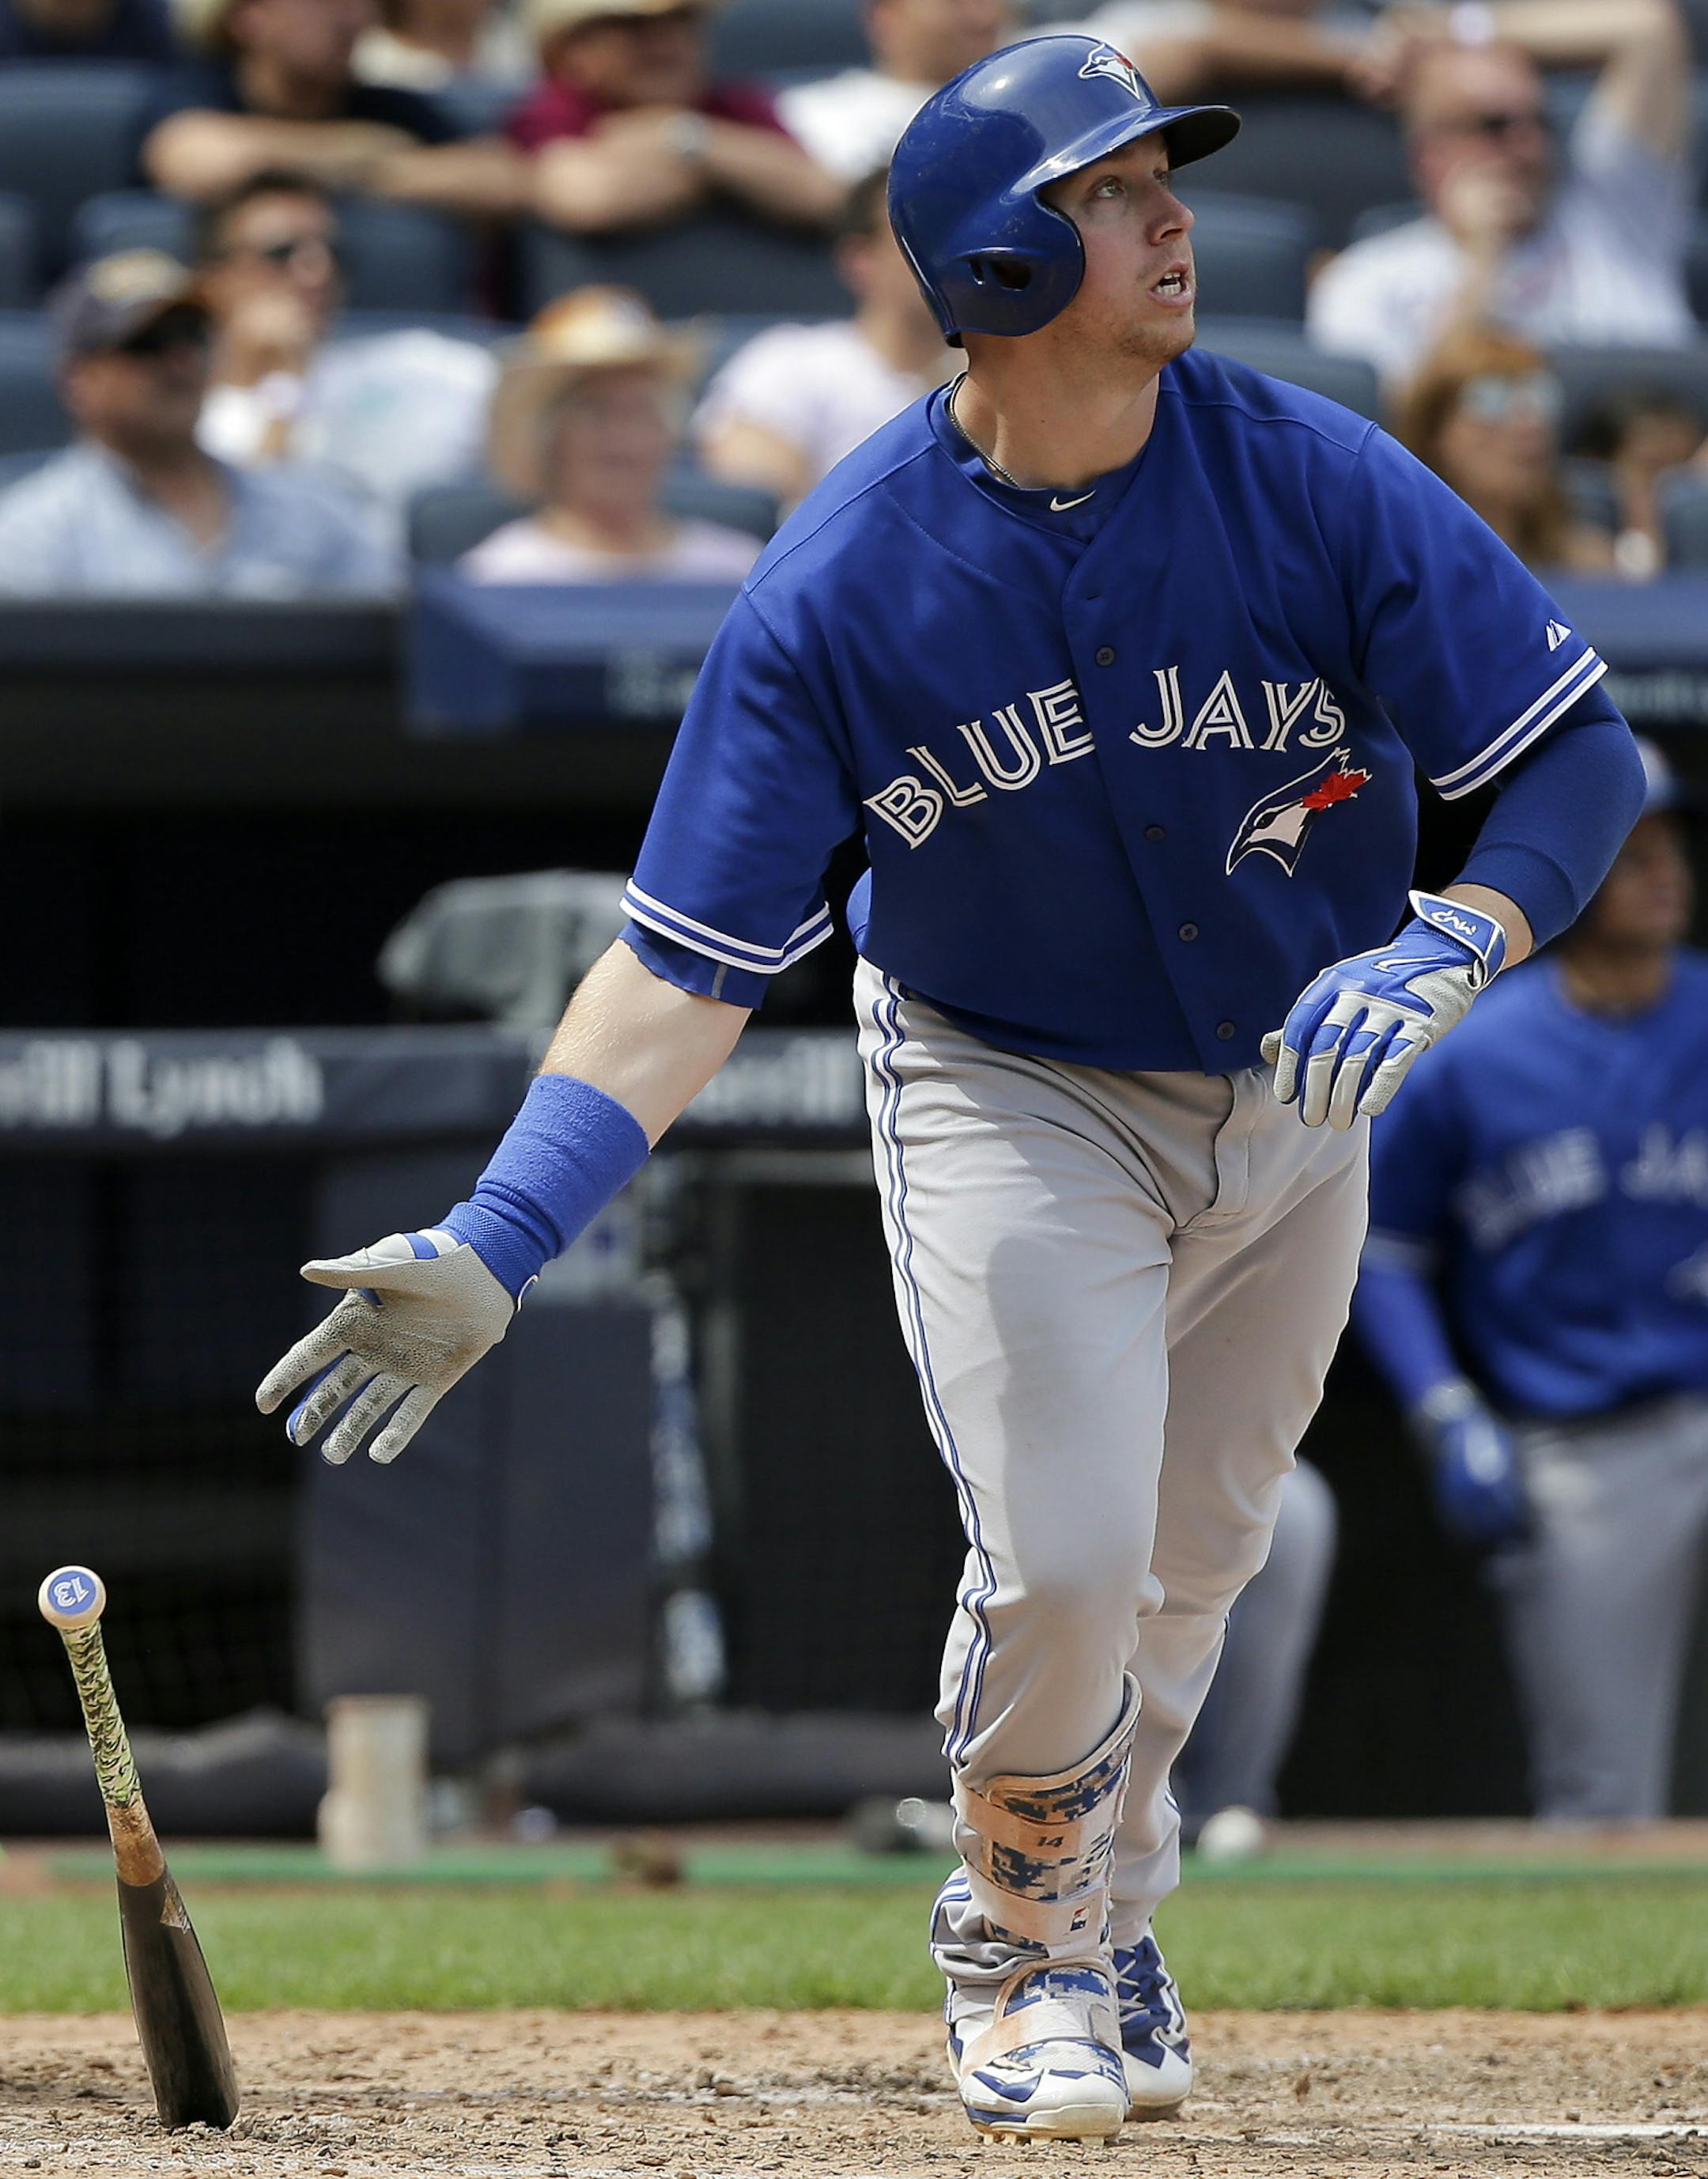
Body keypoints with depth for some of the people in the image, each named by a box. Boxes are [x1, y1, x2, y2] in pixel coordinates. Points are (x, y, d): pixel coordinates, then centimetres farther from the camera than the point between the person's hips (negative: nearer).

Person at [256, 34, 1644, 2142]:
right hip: (1005, 1085, -2)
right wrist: (487, 1249, -31)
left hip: (1293, 1090, 2)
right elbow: (688, 959, -21)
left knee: (1191, 1568, 12)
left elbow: (1583, 755, -15)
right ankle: (1018, 1952, 13)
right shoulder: (840, 583, -22)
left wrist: (1445, 948, -35)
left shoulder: (1315, 481, -19)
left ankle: (1101, 1923, 40)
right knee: (1062, 1557, -16)